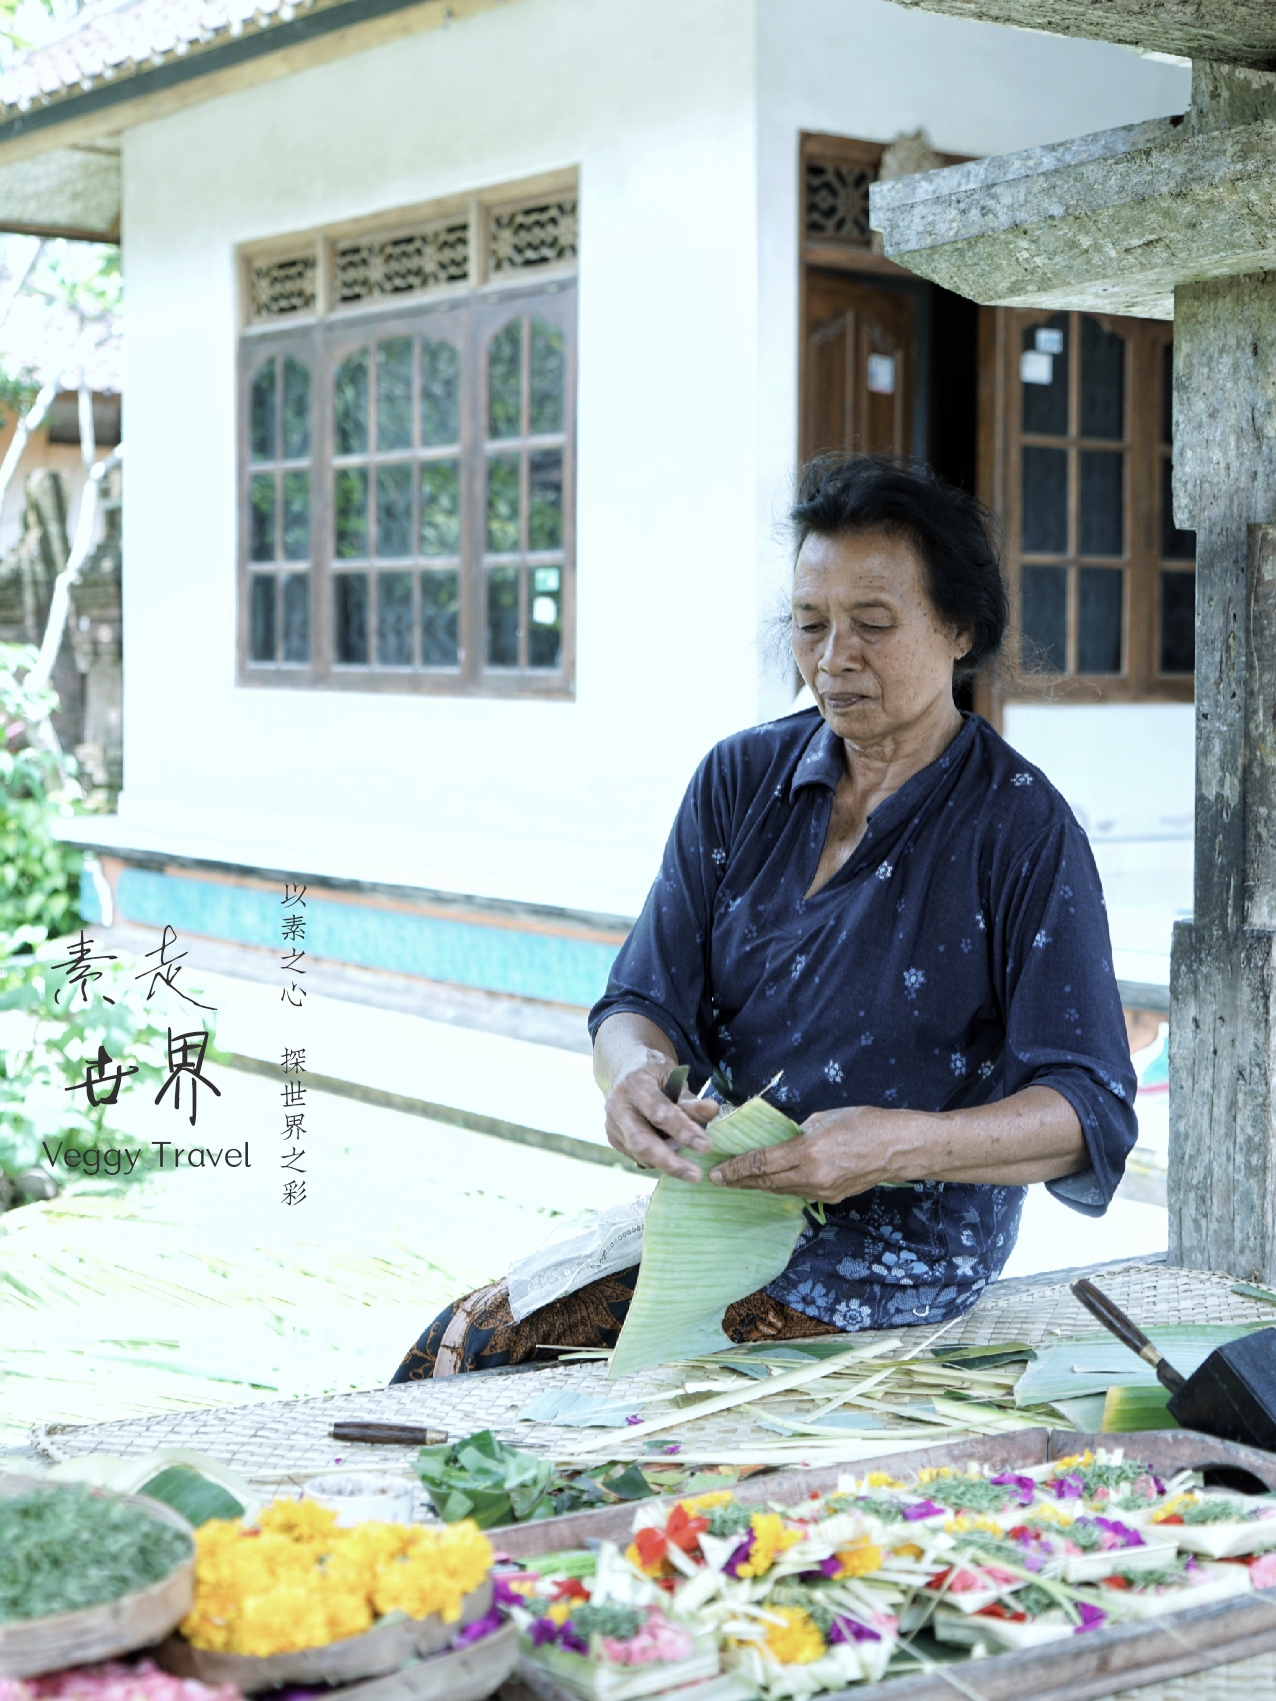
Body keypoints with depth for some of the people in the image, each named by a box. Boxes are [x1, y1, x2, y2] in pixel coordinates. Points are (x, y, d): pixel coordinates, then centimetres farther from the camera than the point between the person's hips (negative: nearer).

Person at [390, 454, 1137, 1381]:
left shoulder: (1023, 829, -10)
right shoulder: (740, 778, 6)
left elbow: (1091, 1111, -15)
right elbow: (646, 1000, 2)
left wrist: (900, 1146, -34)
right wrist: (635, 1073, -24)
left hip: (898, 1246, -5)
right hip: (714, 1196, 6)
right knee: (452, 1341, -14)